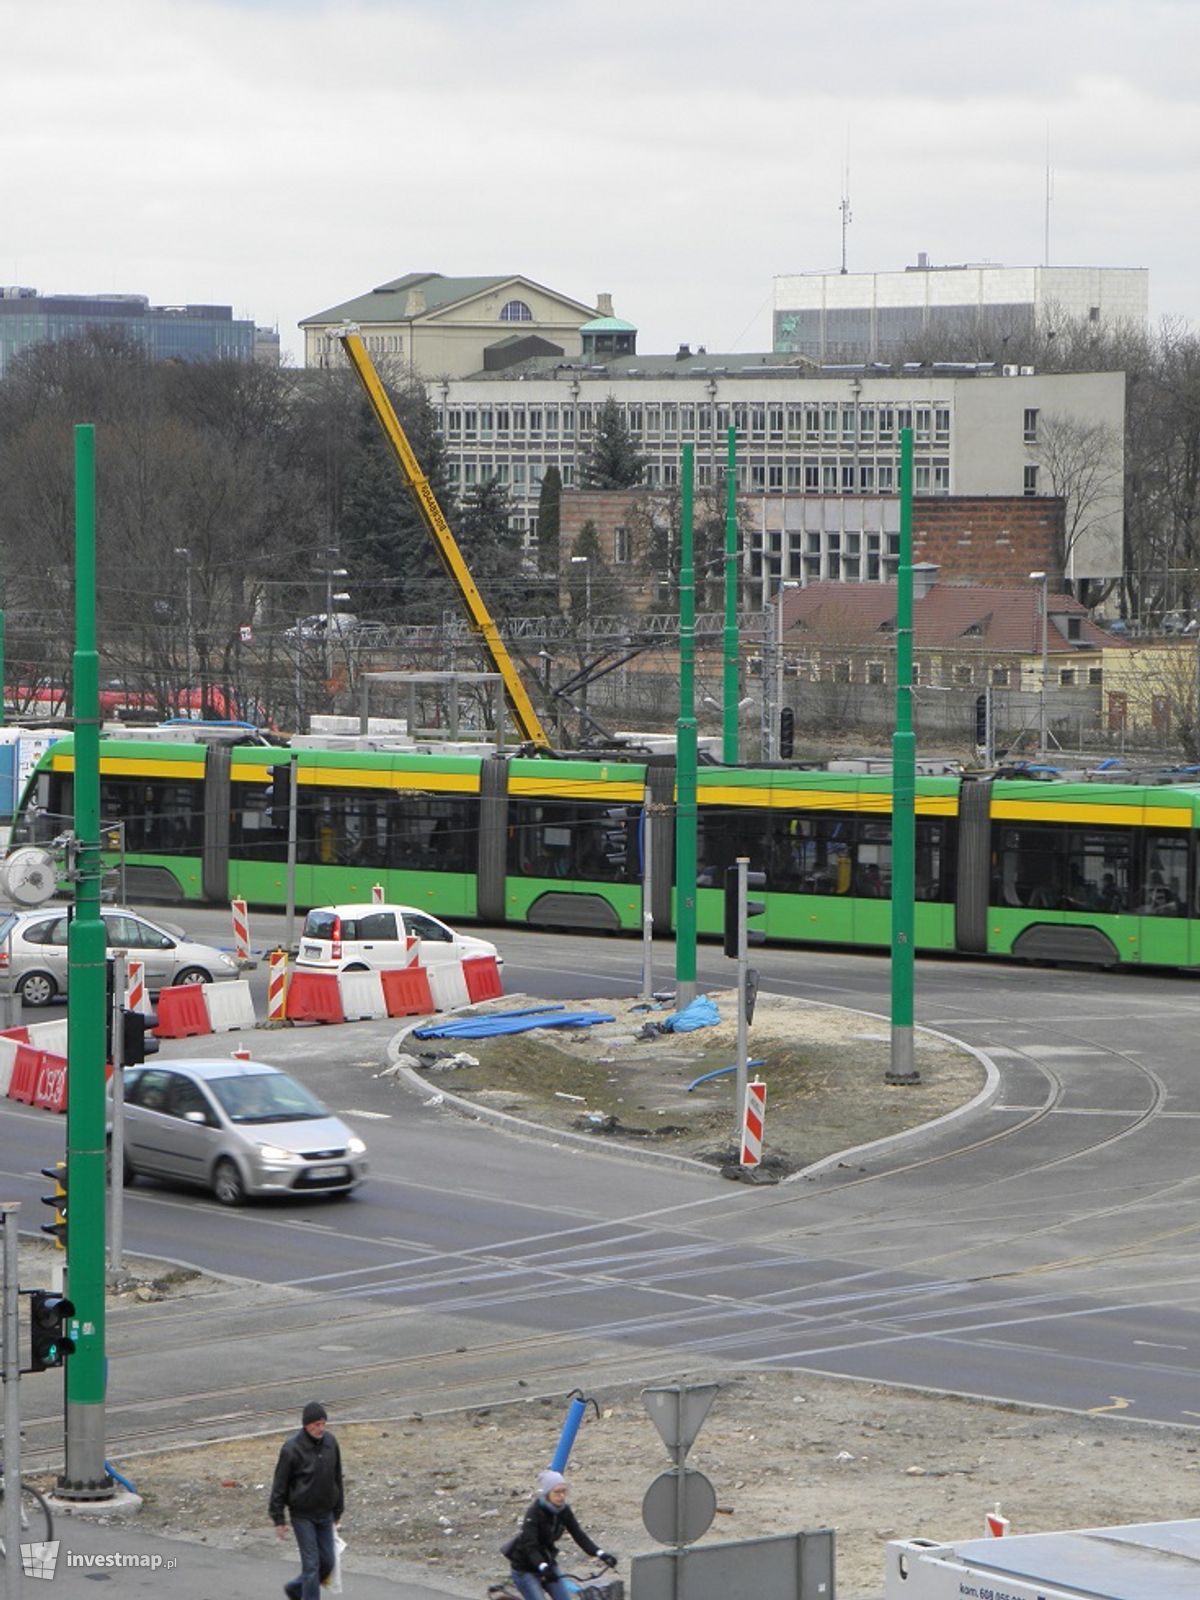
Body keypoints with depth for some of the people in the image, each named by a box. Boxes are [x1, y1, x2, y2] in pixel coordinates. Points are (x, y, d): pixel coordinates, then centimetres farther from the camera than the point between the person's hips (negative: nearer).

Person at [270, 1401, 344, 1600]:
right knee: (311, 1564, -5)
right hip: (302, 1516, -5)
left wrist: (338, 1512, 13)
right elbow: (280, 1485, -10)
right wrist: (278, 1520, -10)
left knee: (327, 1562, 8)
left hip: (325, 1514, 5)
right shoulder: (292, 1448, -16)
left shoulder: (330, 1442, -1)